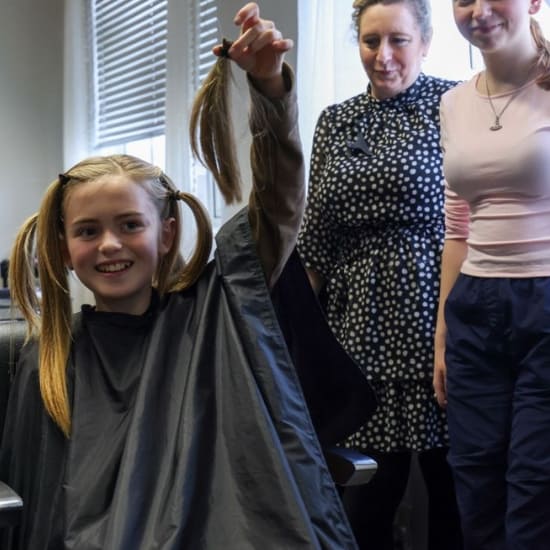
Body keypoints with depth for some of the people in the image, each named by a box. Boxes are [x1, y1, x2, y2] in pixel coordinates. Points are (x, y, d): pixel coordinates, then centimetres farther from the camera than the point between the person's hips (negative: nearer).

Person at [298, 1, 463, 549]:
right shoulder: (335, 121, 13)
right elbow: (316, 238, 14)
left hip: (432, 315, -3)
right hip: (362, 322, 4)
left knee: (450, 484, 6)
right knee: (365, 495, 6)